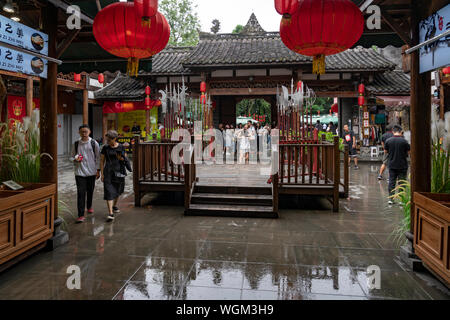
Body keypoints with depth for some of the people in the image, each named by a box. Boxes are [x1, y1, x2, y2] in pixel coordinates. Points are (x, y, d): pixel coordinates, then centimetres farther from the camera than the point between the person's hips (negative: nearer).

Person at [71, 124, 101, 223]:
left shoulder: (94, 143, 0)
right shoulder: (76, 144, 3)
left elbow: (98, 158, 5)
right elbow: (72, 157, 12)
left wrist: (98, 170, 2)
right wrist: (75, 159, -12)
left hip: (91, 172, 1)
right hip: (80, 172, 0)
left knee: (90, 191, 15)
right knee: (81, 193, -8)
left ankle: (89, 206, 42)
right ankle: (81, 215, -6)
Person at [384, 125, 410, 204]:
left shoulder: (388, 141, -5)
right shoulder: (404, 141, -11)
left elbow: (385, 151, 5)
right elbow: (409, 152, -4)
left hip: (392, 165, 2)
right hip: (402, 165, -2)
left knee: (391, 182, 9)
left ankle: (390, 199, 9)